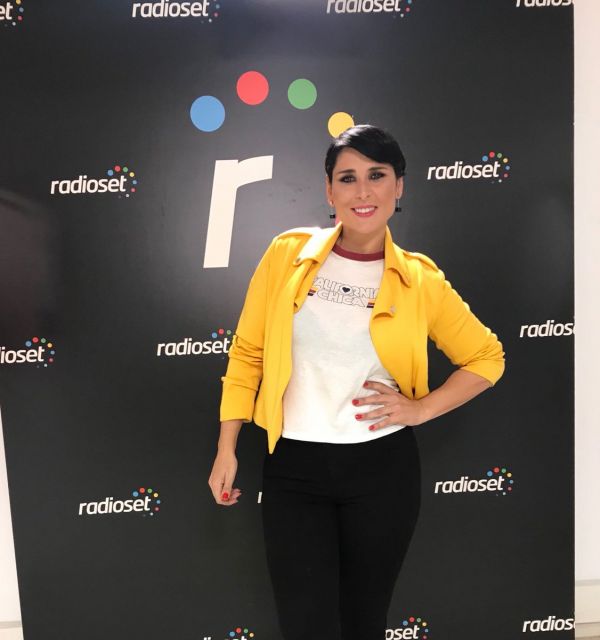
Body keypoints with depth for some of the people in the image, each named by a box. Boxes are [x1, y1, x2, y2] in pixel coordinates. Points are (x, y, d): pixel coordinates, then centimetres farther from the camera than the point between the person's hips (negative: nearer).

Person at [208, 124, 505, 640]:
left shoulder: (418, 279, -2)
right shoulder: (289, 254, -2)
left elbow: (487, 359, 8)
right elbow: (247, 353, 3)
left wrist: (421, 409, -5)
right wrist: (226, 451, 1)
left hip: (383, 469, 1)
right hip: (294, 469, 0)